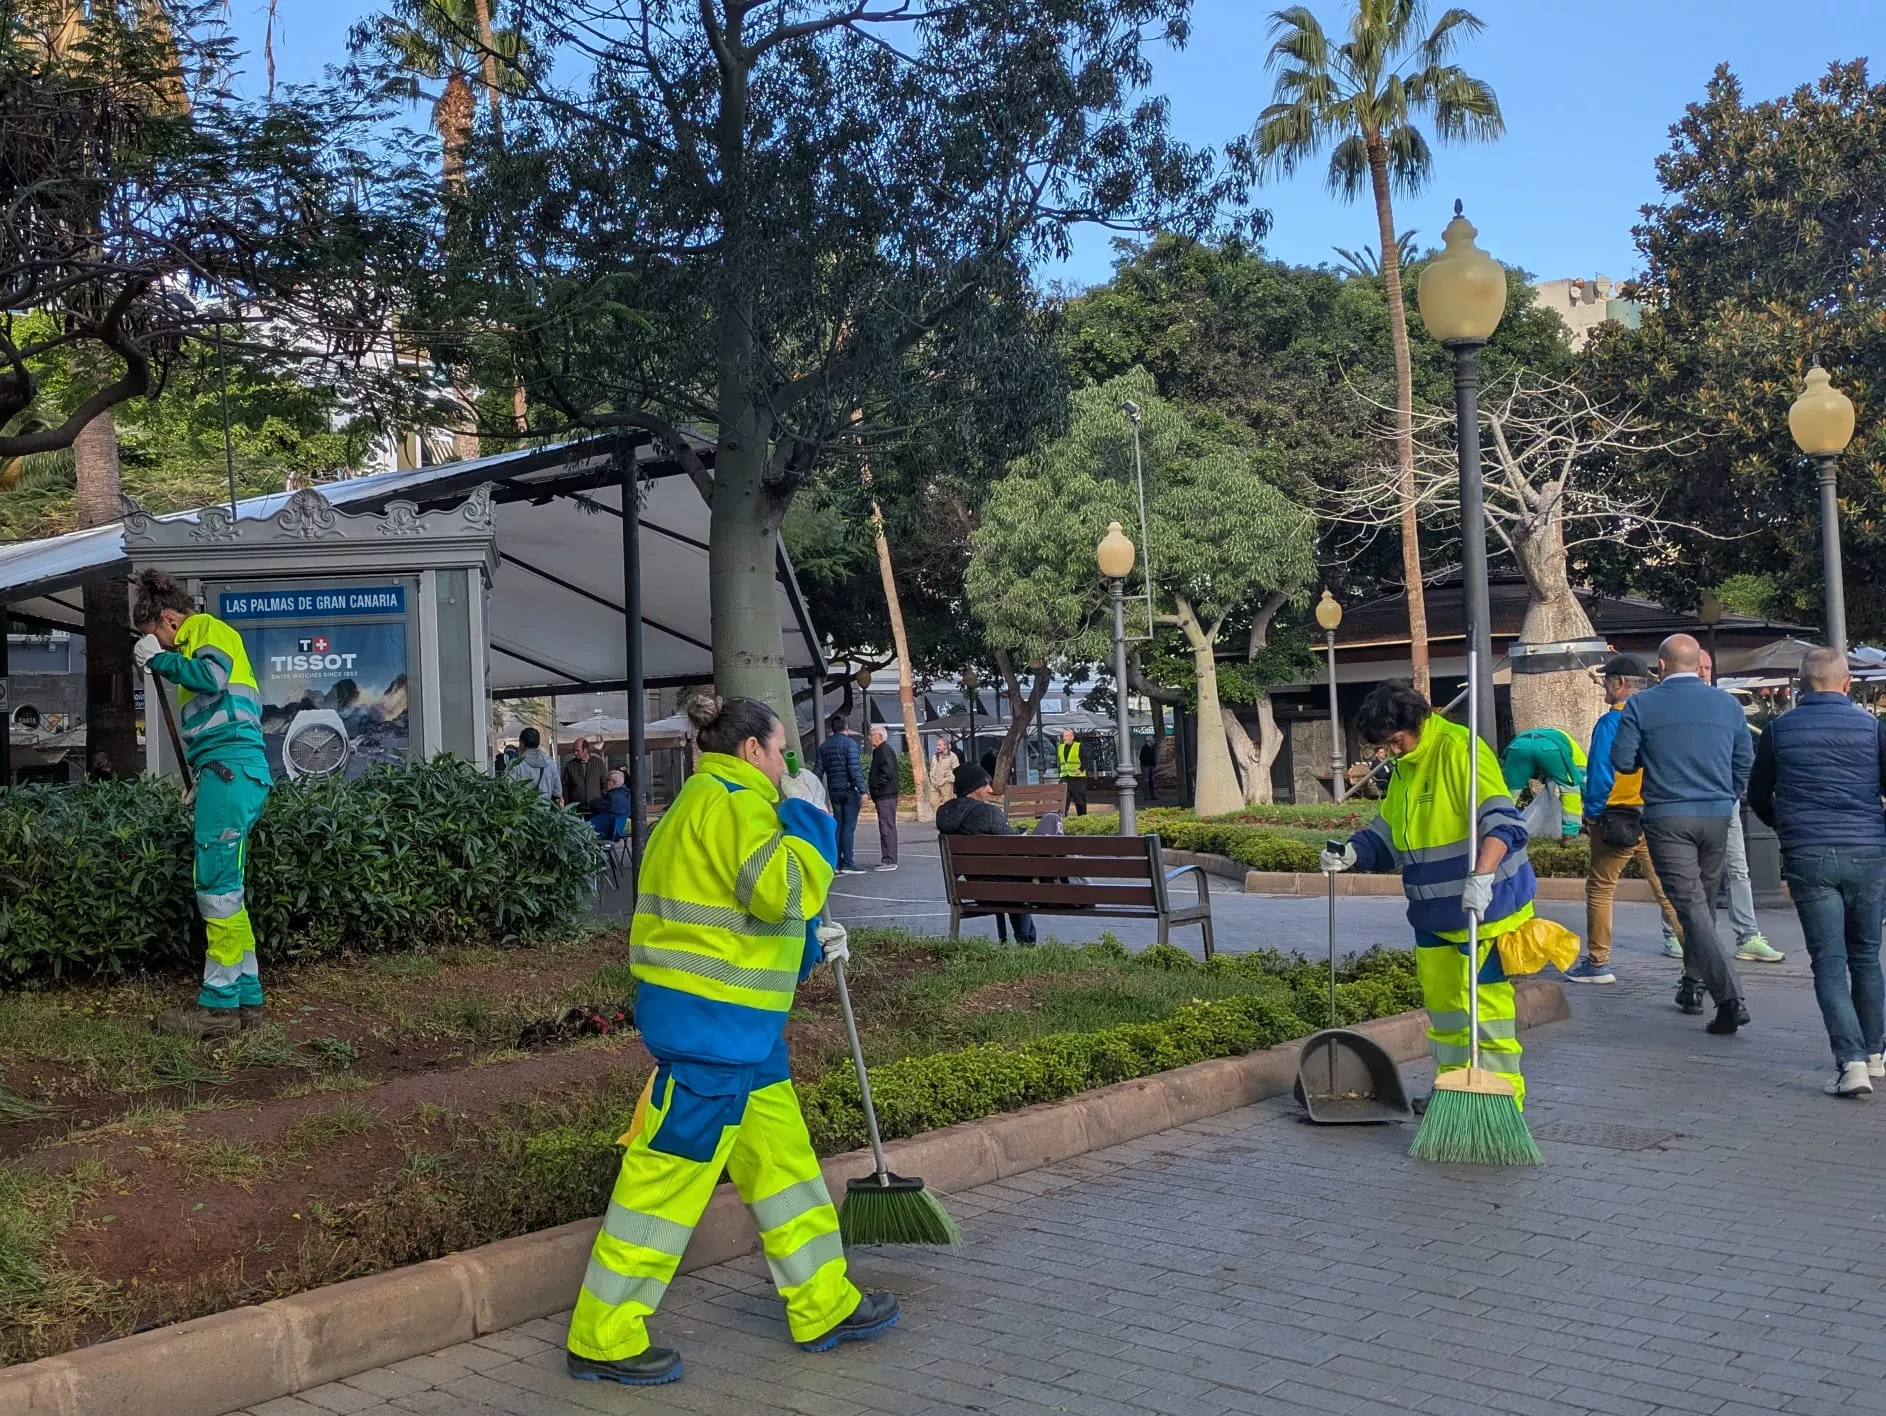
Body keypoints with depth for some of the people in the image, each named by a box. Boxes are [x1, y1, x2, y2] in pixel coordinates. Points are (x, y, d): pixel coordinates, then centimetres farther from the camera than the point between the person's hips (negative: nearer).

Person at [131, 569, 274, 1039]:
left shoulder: (208, 629, 1)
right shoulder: (203, 641, 29)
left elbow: (211, 676, -22)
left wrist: (158, 658, -7)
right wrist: (202, 785, 23)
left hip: (231, 769, -10)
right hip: (231, 772, 10)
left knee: (216, 885, -11)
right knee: (225, 888, 9)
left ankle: (219, 1004, -11)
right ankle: (247, 998, 11)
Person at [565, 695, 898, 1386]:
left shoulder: (705, 802, 20)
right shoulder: (734, 803, -13)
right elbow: (784, 892, -28)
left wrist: (811, 946, 21)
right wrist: (807, 818, -14)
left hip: (740, 1029, 11)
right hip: (710, 1026, -11)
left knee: (782, 1158, 16)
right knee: (668, 1175, -4)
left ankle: (826, 1306, 26)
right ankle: (603, 1338, 6)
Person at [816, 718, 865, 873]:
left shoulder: (824, 746, 11)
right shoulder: (850, 743, -8)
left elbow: (819, 770, 9)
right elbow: (854, 768, -16)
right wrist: (862, 790, -16)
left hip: (834, 791, 6)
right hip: (850, 790, -6)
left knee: (838, 826, 12)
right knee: (849, 827, -4)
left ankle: (836, 862, 9)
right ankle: (847, 864, -6)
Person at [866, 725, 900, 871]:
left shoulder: (885, 751, -12)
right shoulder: (880, 750, 21)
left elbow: (888, 773, -22)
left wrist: (874, 784, -17)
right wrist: (870, 781, 15)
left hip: (886, 797, -11)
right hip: (884, 795, 11)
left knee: (887, 827, -10)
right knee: (886, 827, 13)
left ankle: (890, 861, -10)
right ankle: (887, 859, 17)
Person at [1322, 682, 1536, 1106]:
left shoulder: (1459, 749, -17)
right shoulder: (1404, 768, 13)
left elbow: (1502, 822, -27)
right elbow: (1386, 834, 17)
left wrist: (1482, 876, -40)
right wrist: (1351, 854, -3)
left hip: (1484, 905, -9)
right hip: (1434, 912, 9)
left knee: (1485, 999, -6)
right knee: (1439, 998, 15)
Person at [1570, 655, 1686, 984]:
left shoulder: (1611, 722, -12)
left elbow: (1600, 775, -14)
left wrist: (1592, 813, -1)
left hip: (1617, 820, -5)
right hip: (1658, 818, 5)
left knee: (1600, 889, 6)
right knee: (1667, 889, 8)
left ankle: (1598, 963, 9)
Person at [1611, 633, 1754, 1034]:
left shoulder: (1640, 705, -5)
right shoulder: (1727, 704, 6)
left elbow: (1621, 761, -5)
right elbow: (1746, 761, 10)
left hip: (1667, 817, -4)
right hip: (1717, 816, 4)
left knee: (1691, 905, -7)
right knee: (1705, 902, 19)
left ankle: (1730, 998, -18)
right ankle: (1692, 984, 30)